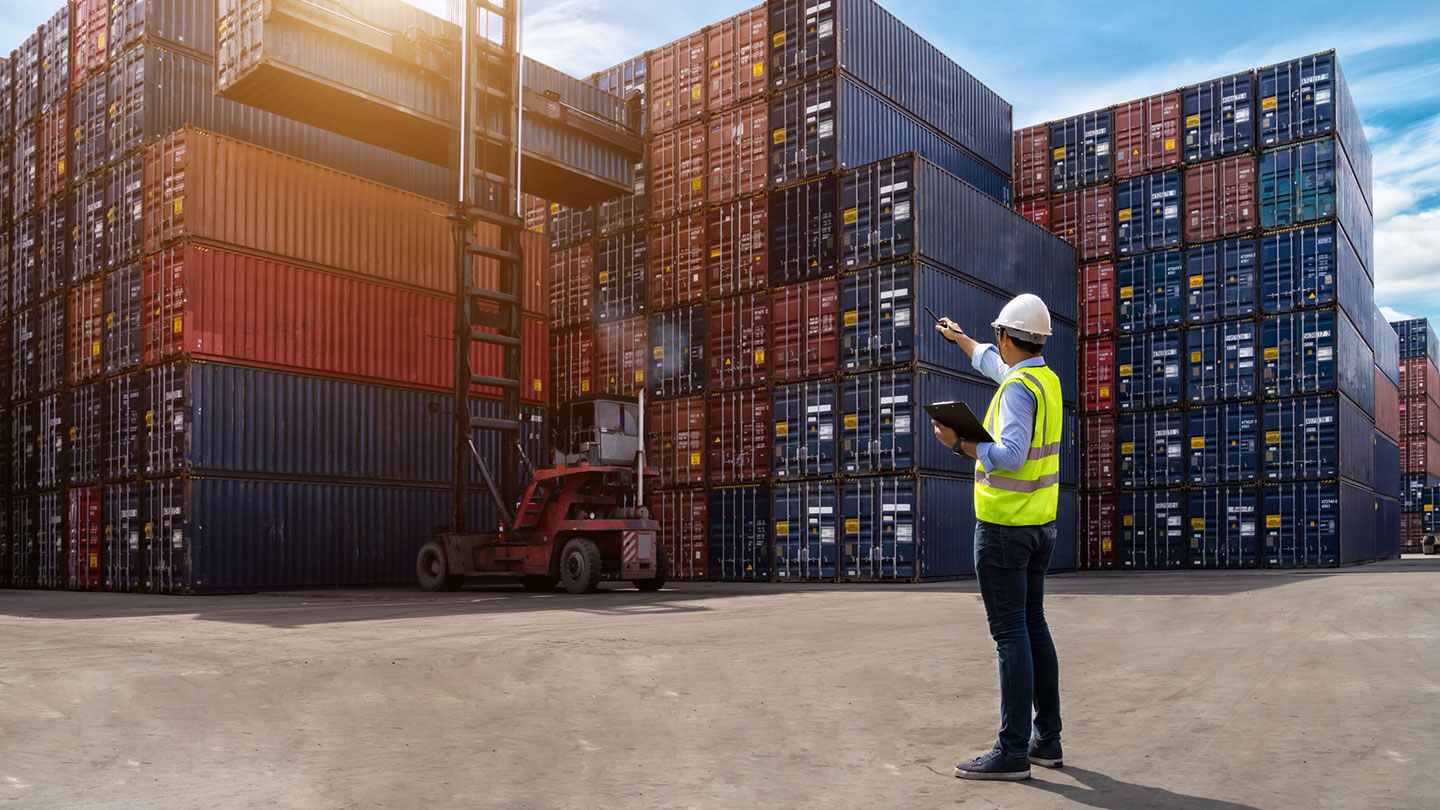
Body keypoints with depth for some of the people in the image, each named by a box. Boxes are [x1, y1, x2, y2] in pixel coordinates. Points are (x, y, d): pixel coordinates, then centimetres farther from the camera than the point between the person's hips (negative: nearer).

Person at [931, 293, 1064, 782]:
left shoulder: (1019, 389, -16)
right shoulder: (1045, 378, 11)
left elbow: (1011, 456, -27)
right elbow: (993, 364, 31)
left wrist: (958, 443, -20)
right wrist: (960, 338, 44)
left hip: (1003, 525, -9)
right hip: (1039, 523, 9)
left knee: (1010, 633, -7)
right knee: (1034, 627, 13)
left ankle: (1013, 750, -4)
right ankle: (1047, 740, 19)